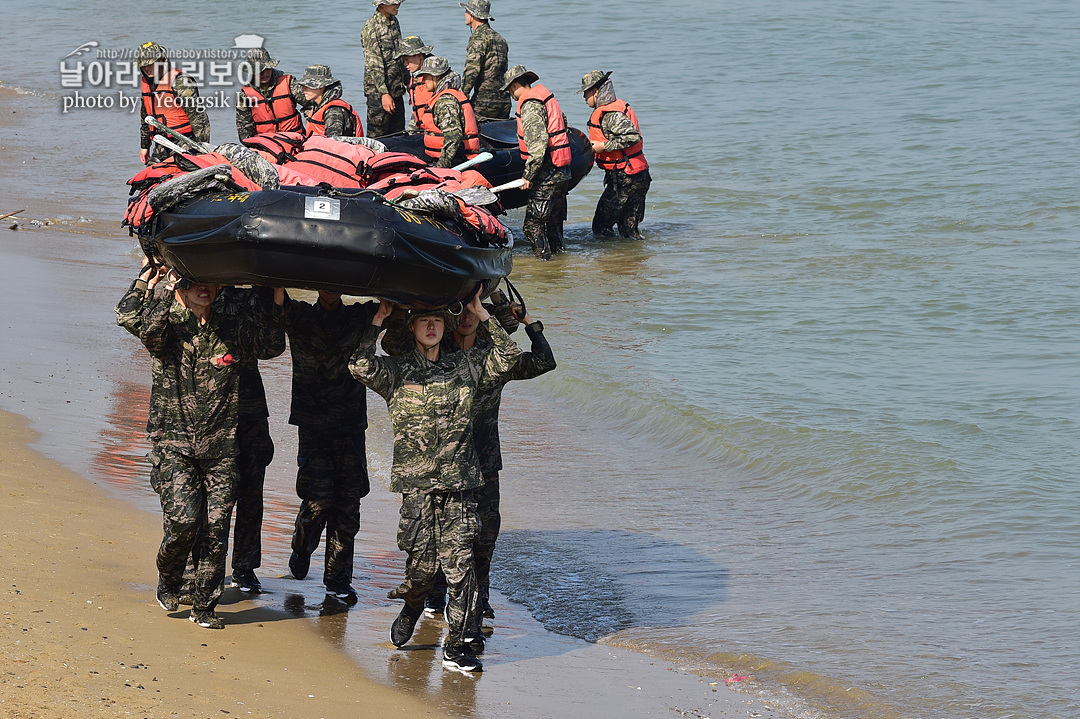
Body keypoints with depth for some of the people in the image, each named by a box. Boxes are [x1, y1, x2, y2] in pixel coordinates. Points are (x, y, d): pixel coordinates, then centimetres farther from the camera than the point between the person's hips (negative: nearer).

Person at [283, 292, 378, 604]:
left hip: (352, 427, 1)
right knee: (318, 501, -9)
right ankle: (302, 547, 23)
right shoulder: (298, 317, 5)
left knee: (347, 506, 1)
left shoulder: (360, 317, 8)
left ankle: (338, 580, 12)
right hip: (312, 426, -1)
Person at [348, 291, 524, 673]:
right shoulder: (396, 371, 5)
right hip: (416, 481, -1)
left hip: (459, 483, 2)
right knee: (421, 562, 0)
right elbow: (361, 367, -12)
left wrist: (482, 314, 7)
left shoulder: (464, 366, 13)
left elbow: (507, 356, 11)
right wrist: (378, 321, -5)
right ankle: (410, 612, 33)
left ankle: (457, 645, 1)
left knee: (460, 564, -5)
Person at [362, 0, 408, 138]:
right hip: (378, 90, -8)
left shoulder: (394, 22, 10)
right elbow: (374, 66, -19)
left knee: (398, 135, 9)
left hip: (397, 89, 8)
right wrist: (384, 93, -23)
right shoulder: (371, 28, -15)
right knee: (377, 134, -3)